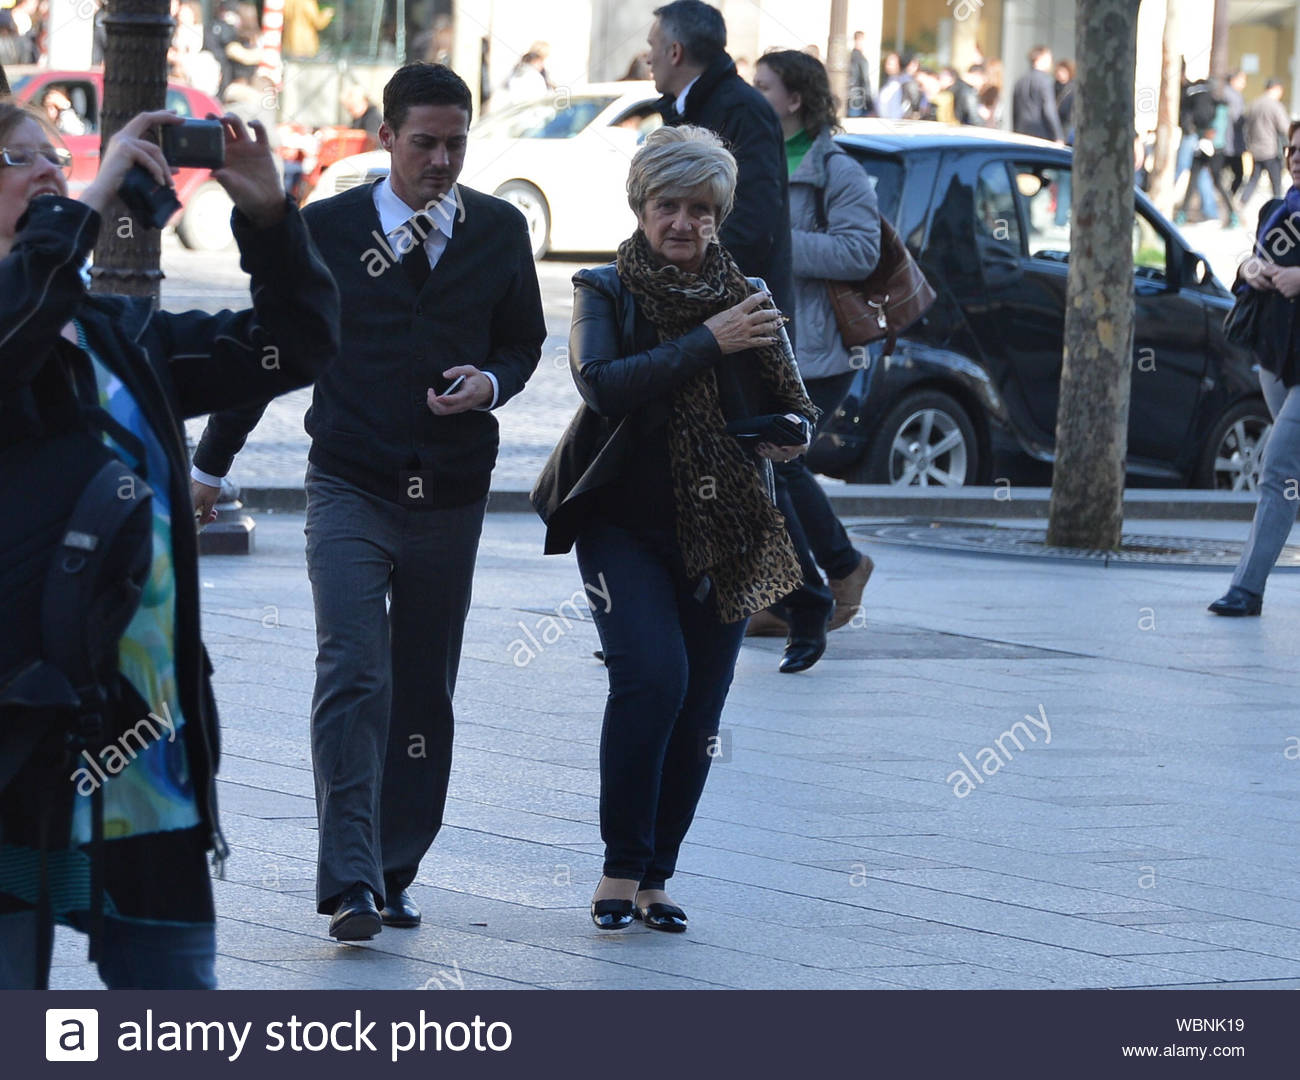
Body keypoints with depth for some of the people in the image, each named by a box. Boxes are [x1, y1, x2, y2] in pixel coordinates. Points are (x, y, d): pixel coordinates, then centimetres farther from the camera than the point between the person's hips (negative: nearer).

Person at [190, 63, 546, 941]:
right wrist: (211, 465, 12)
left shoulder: (501, 232, 5)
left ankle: (394, 875, 18)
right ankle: (351, 882, -20)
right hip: (350, 489, -3)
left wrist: (491, 383, -8)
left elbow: (524, 343, 16)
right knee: (353, 677, -16)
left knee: (424, 694, 8)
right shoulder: (328, 229, -1)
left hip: (451, 496, 3)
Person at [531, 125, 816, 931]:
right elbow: (603, 386, -16)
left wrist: (788, 433, -13)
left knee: (699, 711, 1)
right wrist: (707, 343, -19)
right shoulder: (607, 292, 2)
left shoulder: (747, 298, 9)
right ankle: (621, 866, -11)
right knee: (653, 674, -21)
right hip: (625, 524, -3)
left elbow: (797, 414, 10)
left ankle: (656, 876, 14)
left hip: (722, 538, 3)